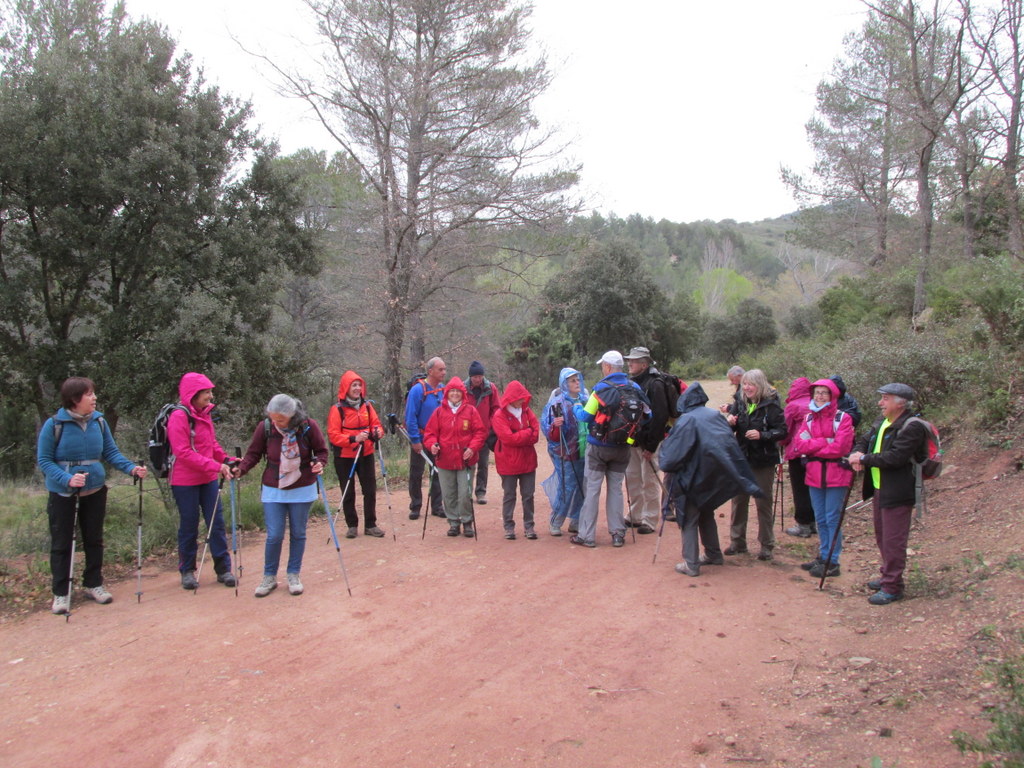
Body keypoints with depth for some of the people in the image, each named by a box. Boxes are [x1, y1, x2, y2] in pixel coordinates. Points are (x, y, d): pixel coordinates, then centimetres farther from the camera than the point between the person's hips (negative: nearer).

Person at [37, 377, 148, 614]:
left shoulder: (99, 422, -6)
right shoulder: (54, 425, -16)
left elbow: (111, 452, 0)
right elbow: (44, 460, -13)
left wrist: (131, 468, -16)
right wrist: (67, 478, -28)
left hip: (95, 490, 4)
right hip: (62, 492, -3)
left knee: (94, 539, 14)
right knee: (61, 543, 7)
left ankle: (93, 584, 30)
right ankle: (61, 593, 18)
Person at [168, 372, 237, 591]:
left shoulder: (205, 414, 9)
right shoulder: (179, 416, -14)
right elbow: (183, 452, -20)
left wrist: (226, 460, 2)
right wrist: (215, 466, -23)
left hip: (208, 479, 6)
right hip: (185, 481, -6)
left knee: (216, 522, 5)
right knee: (189, 525, 4)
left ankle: (223, 568, 14)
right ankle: (187, 571, 20)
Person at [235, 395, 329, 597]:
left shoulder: (308, 426, -14)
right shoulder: (264, 427, -11)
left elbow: (321, 451, -2)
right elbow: (253, 453, 1)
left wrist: (319, 463, -22)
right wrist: (241, 468, -16)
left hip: (302, 490, 0)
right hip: (273, 490, 0)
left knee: (298, 534, 9)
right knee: (274, 536, -1)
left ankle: (294, 576, 25)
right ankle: (269, 577, 18)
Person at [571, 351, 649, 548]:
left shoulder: (602, 388, -13)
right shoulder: (634, 388, -1)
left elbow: (586, 416, -13)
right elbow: (647, 414, 1)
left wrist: (576, 408, 7)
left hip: (598, 446, -4)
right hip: (622, 448, 4)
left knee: (592, 489, 3)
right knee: (616, 489, 13)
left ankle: (586, 535, 6)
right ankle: (617, 534, 13)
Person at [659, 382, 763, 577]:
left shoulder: (686, 421, -15)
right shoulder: (716, 416, 3)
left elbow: (673, 451, -15)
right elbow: (732, 447, 7)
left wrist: (667, 466, 3)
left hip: (693, 478, -6)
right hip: (714, 478, 6)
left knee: (689, 519, 4)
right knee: (706, 514, 23)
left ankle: (691, 564, 3)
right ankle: (713, 554, 32)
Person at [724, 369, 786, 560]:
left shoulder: (771, 405, -11)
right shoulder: (740, 404, 5)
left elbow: (782, 431, -13)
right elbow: (730, 429, 14)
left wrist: (762, 435, -27)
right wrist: (729, 422, -8)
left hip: (763, 461, -5)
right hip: (742, 459, 5)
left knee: (763, 502, 4)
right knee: (738, 500, 11)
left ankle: (766, 545, 15)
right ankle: (737, 541, 23)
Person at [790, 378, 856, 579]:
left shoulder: (843, 418, -7)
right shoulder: (809, 419, 10)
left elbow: (839, 448, -17)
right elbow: (799, 444, -3)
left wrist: (812, 447, -8)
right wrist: (824, 443, -14)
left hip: (836, 475, -6)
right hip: (814, 475, 6)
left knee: (833, 519, -1)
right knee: (820, 519, 14)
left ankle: (832, 563, 6)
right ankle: (823, 557, 24)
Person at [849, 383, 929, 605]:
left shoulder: (912, 427, -17)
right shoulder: (882, 423, 12)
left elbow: (895, 458, -26)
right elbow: (864, 441, 16)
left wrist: (864, 459, -18)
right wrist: (857, 453, -8)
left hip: (898, 493, -9)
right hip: (879, 489, 9)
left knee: (893, 541, -4)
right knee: (882, 537, 20)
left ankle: (892, 588, 4)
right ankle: (888, 576, 34)